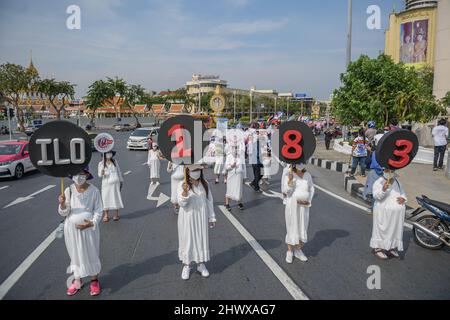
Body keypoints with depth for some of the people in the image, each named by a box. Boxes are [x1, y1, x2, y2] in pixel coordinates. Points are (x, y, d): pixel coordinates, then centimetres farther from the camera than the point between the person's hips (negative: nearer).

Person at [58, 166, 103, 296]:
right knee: (76, 254, 16)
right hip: (72, 228, 2)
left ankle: (94, 280, 30)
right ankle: (77, 280, 35)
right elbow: (64, 213, -7)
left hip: (89, 228, -2)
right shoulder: (69, 190, -9)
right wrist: (62, 204, -27)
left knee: (91, 254, 11)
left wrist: (92, 223, -23)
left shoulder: (94, 191, -14)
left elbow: (98, 211, -7)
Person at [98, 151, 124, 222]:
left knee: (116, 198, 3)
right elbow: (99, 175, 1)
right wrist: (101, 173, -22)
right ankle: (106, 215, 10)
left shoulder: (115, 161, 6)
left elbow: (119, 171, 13)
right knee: (106, 198, -1)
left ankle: (116, 214, 15)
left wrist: (121, 181, 13)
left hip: (115, 183, 1)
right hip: (106, 184, -1)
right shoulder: (101, 163, 1)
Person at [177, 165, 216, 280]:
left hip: (201, 217, 3)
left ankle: (201, 264, 28)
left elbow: (209, 201, 4)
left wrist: (211, 217, 5)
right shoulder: (183, 184, -10)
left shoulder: (204, 184, -2)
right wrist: (184, 192, -32)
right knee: (187, 239, 7)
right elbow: (181, 203, -14)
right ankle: (186, 265, 23)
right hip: (188, 218, -2)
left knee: (202, 239, 11)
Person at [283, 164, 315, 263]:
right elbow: (287, 191, -16)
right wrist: (290, 179, -31)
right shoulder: (289, 176, -9)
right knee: (292, 228, 5)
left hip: (303, 207, 3)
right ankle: (290, 252, 20)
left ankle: (298, 251, 27)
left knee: (303, 228, 10)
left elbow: (311, 189, 8)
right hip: (292, 206, -3)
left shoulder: (308, 175, 0)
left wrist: (308, 201, -6)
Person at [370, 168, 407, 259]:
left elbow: (402, 193, 23)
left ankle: (391, 247, 29)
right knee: (382, 230, -1)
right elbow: (376, 196, -20)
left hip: (397, 212, 7)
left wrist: (403, 198, 0)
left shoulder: (397, 182, 12)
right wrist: (383, 189, -39)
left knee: (395, 230, 15)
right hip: (383, 212, -6)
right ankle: (378, 248, 10)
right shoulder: (379, 182, -9)